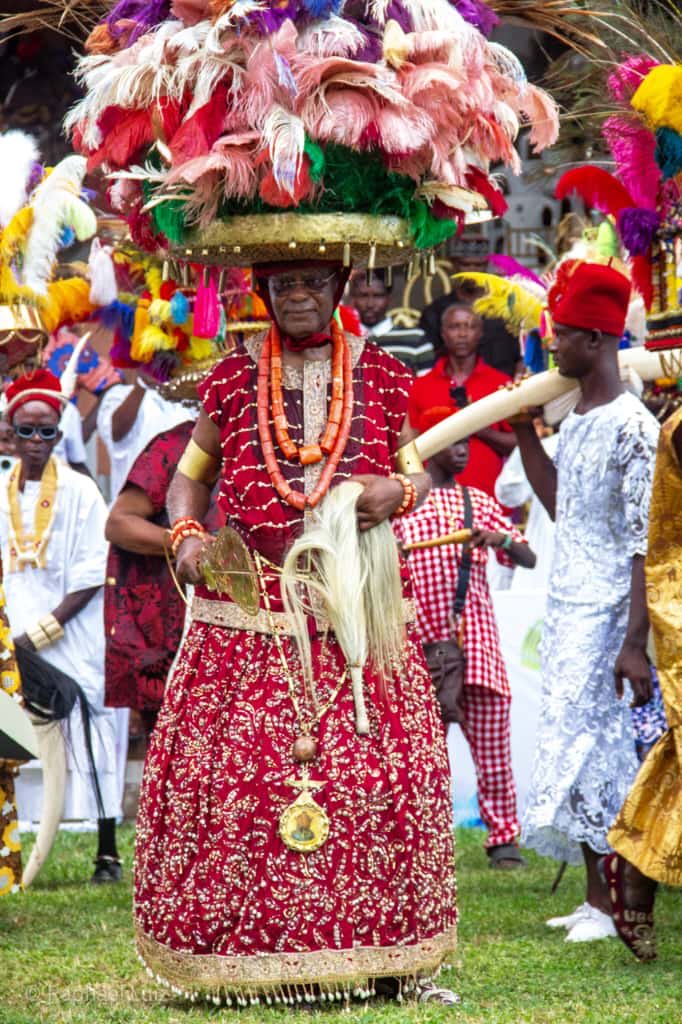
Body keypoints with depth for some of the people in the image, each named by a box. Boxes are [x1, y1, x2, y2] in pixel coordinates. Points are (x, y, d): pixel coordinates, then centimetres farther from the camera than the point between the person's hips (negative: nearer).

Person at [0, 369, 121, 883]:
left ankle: (108, 855, -2)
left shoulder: (81, 492, 0)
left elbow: (92, 578, -4)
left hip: (74, 643, -3)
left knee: (86, 739, -6)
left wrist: (43, 631, -11)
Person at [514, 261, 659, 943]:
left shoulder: (632, 428, -15)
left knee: (588, 748, -11)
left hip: (605, 613, -9)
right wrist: (524, 433, 24)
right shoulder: (573, 422, 12)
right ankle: (596, 899, 13)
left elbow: (646, 543, -18)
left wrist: (635, 642, -22)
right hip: (565, 607, 9)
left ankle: (617, 905, -6)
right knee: (573, 747, 8)